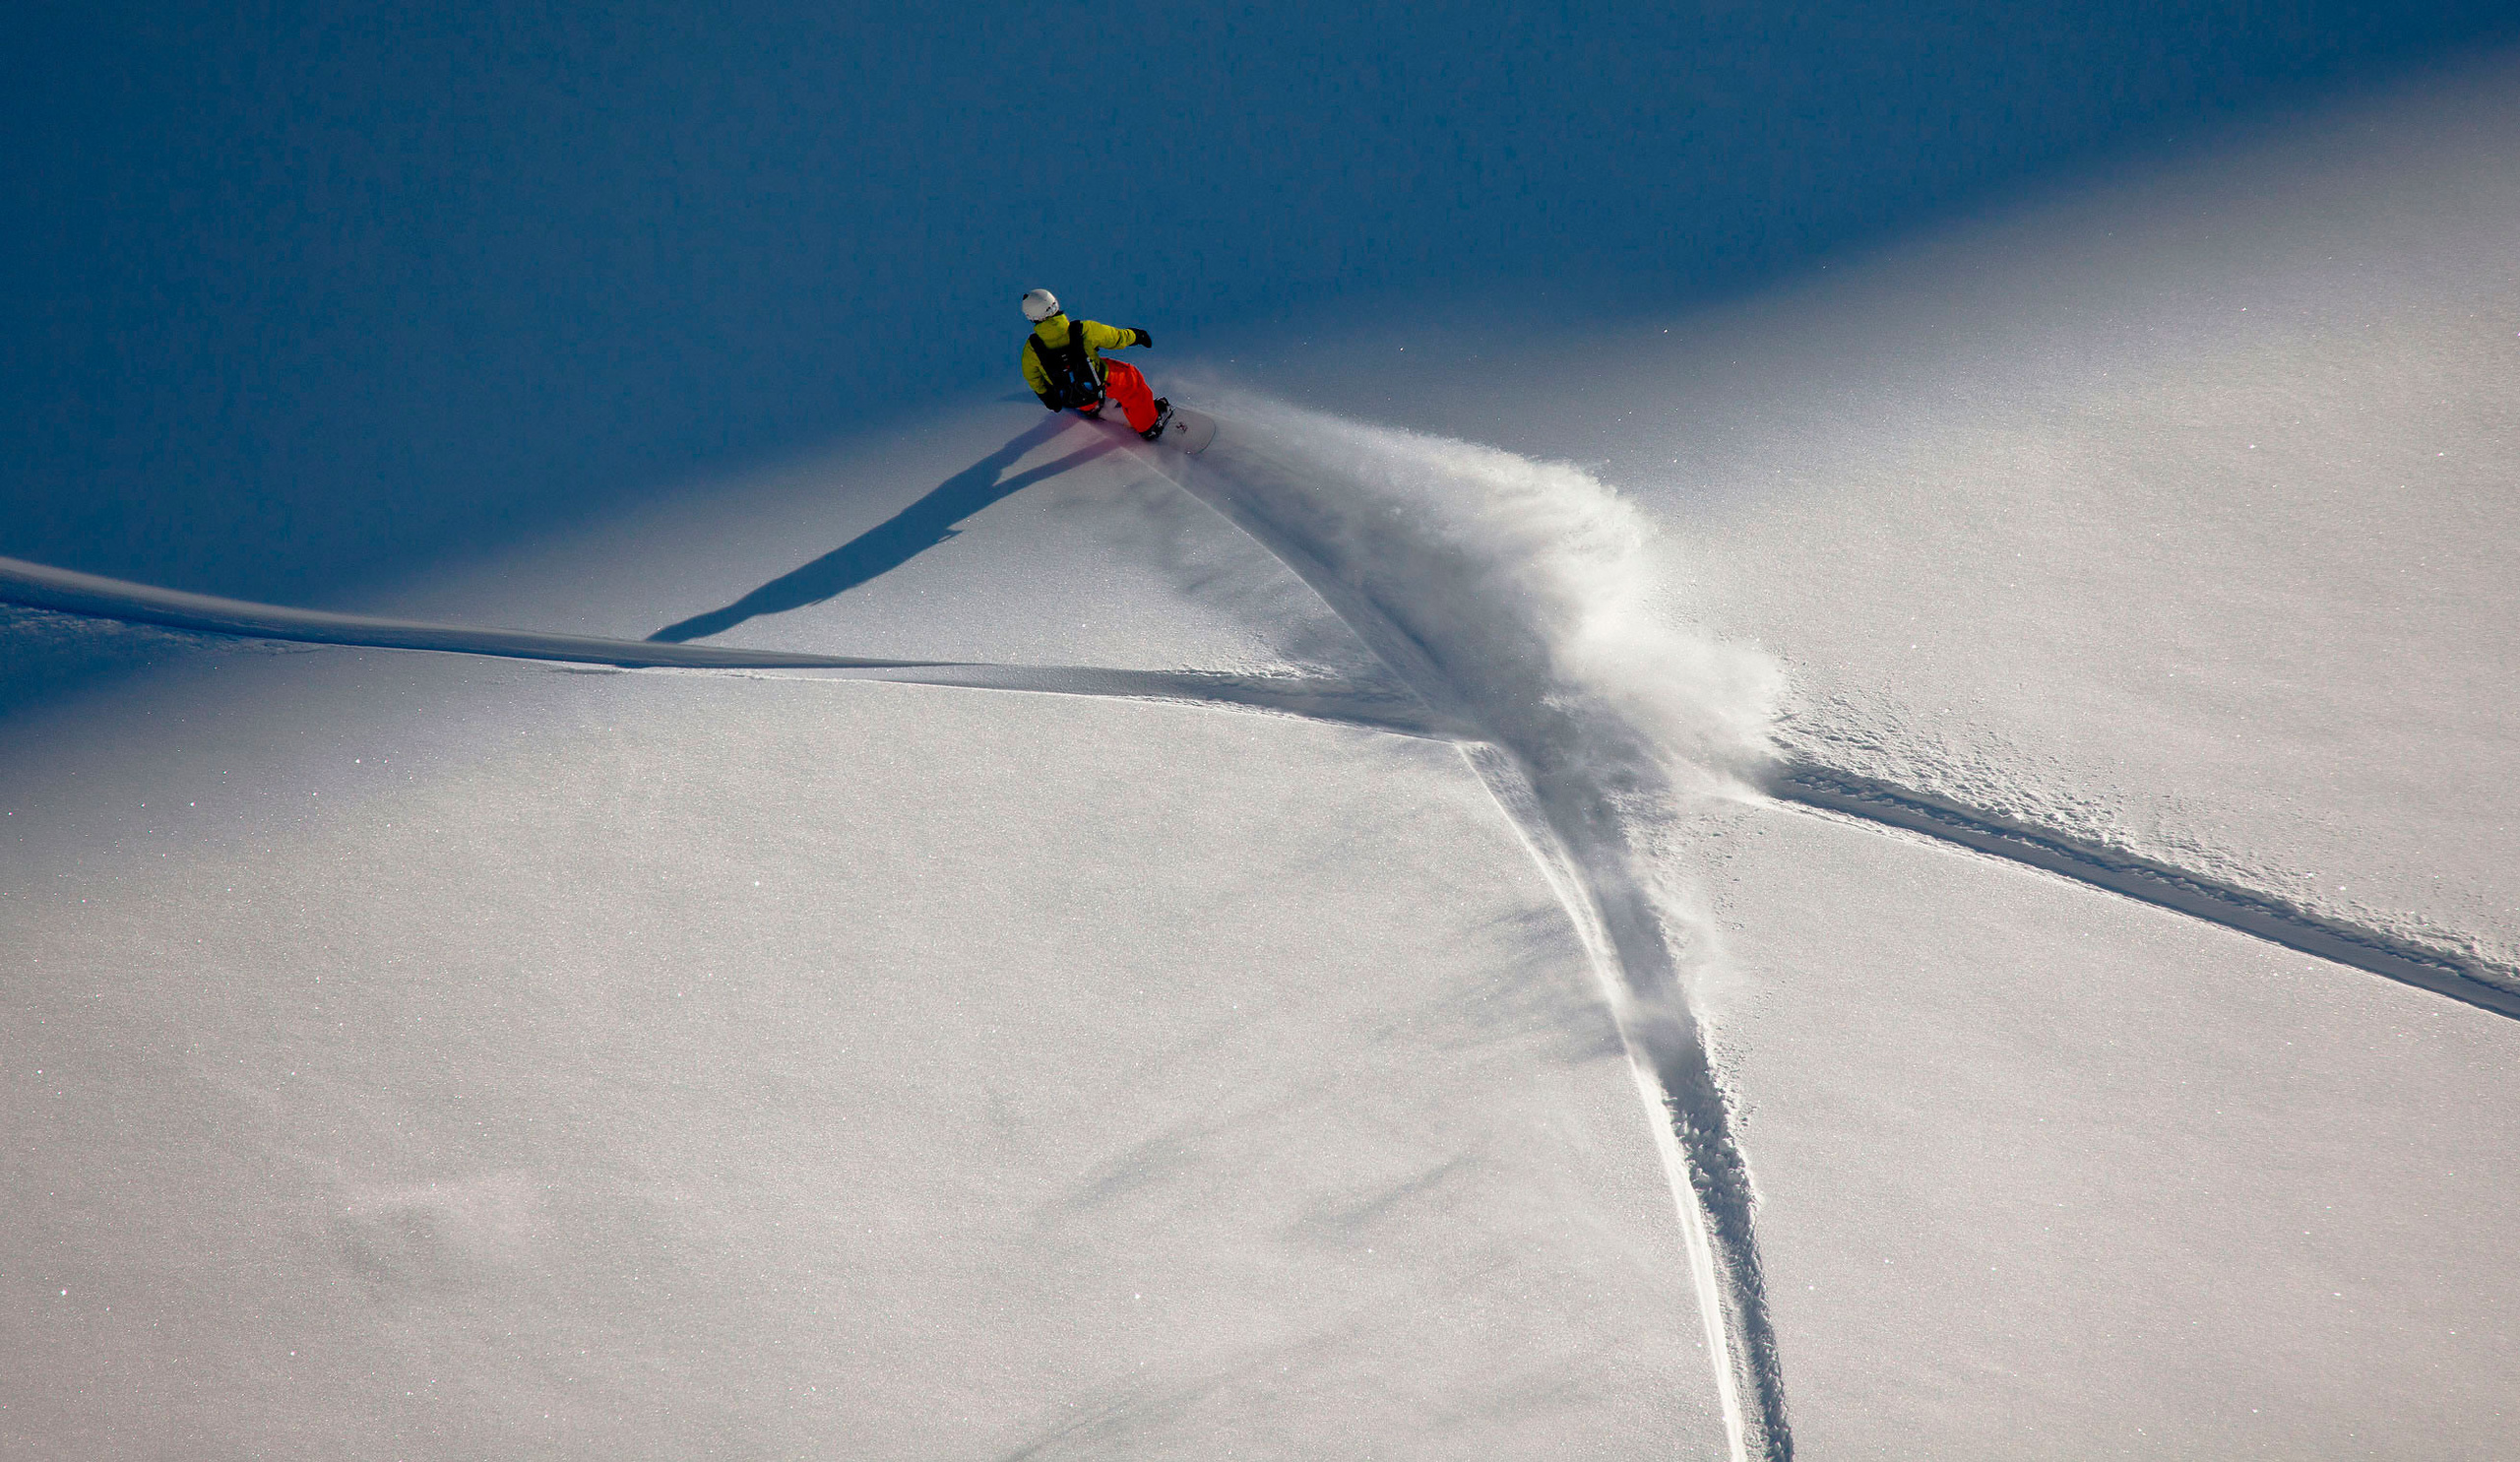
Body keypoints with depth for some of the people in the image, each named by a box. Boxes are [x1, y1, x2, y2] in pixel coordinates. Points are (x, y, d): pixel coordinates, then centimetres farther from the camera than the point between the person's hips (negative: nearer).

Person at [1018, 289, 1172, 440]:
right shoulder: (1083, 330, -29)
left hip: (1069, 400, 3)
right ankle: (1149, 426, 38)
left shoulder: (1031, 348, -24)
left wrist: (1047, 397, 18)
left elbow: (1033, 379, -4)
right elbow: (1115, 338, -10)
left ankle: (1090, 408, 60)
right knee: (1130, 377, 22)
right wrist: (1135, 336, 13)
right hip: (1099, 386, -2)